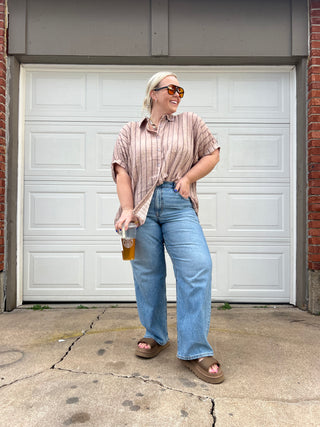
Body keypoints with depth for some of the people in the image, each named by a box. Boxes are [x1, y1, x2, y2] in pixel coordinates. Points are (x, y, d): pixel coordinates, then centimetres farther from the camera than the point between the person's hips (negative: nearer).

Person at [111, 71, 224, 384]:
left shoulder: (191, 123, 17)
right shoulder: (130, 132, 15)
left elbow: (212, 153, 15)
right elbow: (122, 172, 5)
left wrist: (188, 178, -1)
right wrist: (127, 209, -8)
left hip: (179, 206, 0)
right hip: (142, 207, 1)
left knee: (197, 268, -14)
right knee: (147, 273, 5)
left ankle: (194, 350, -2)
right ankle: (155, 336, 26)